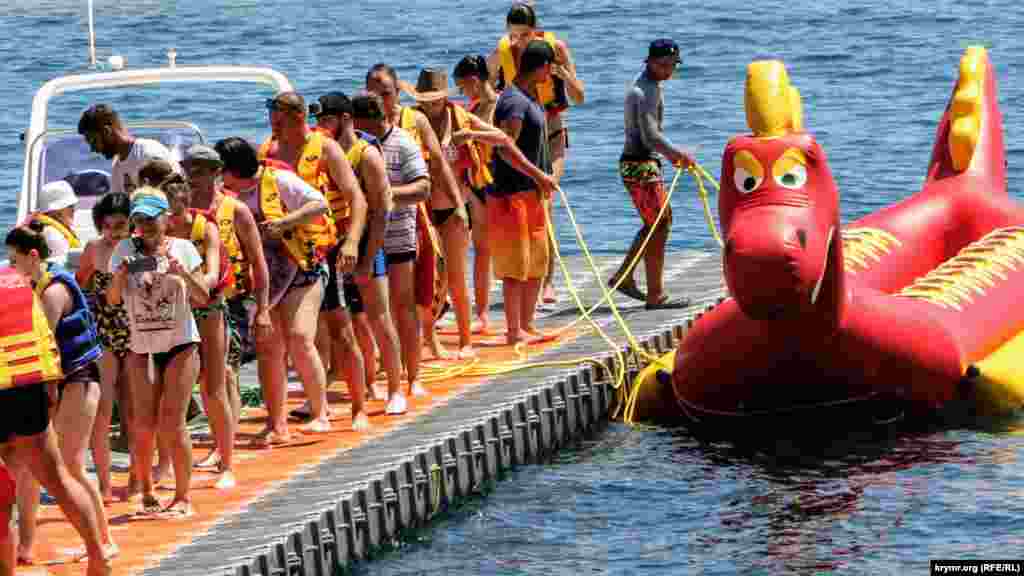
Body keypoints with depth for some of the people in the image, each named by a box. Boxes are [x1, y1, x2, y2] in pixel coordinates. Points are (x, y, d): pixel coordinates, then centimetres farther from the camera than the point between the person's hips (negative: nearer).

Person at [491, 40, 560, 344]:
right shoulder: (515, 101, -16)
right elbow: (506, 149, -23)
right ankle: (514, 331, -2)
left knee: (538, 262, 15)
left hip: (532, 192, 10)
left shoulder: (530, 98, 15)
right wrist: (539, 174, -22)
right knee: (516, 265, -5)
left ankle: (526, 325, 24)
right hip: (512, 193, -10)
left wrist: (542, 180, 24)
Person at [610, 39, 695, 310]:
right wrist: (678, 154, -19)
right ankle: (655, 295, -2)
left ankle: (623, 276, 19)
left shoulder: (642, 85, 16)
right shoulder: (648, 92, -17)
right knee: (658, 226, -5)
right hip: (641, 165, -10)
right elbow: (650, 136, -25)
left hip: (639, 163, 10)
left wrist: (669, 153, 25)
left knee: (662, 219, 20)